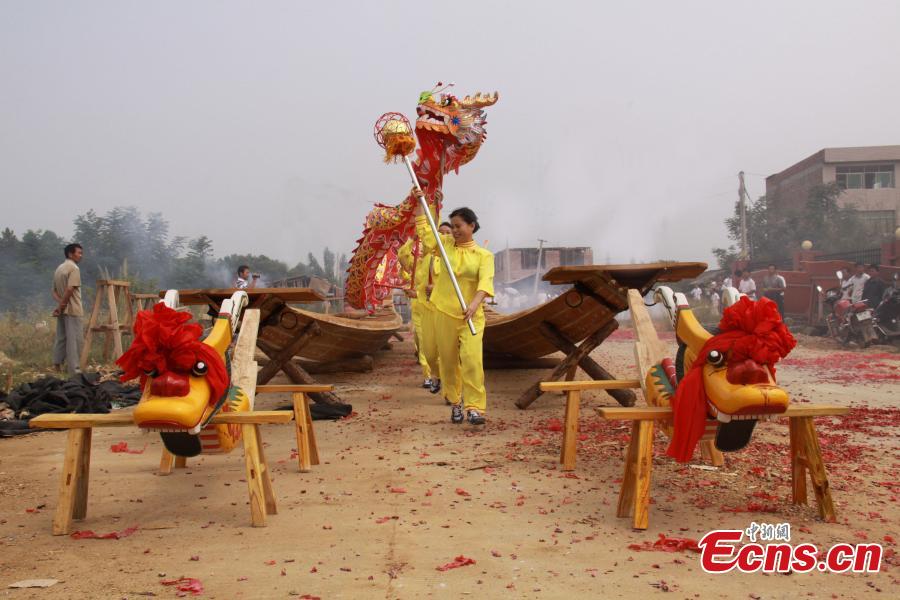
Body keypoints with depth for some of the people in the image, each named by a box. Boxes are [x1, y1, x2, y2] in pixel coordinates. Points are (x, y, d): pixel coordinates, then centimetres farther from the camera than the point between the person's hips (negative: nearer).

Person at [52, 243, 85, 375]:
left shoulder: (59, 268, 16)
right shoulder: (74, 268, -12)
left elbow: (53, 290, 14)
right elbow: (70, 289, -23)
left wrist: (60, 303, -2)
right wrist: (61, 305, -14)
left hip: (62, 309, 9)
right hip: (72, 309, -9)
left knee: (61, 337, 16)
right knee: (75, 339, -7)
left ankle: (58, 364, 22)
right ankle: (74, 369, -8)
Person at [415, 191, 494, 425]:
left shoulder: (484, 255, 0)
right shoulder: (447, 244, 9)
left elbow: (485, 281, -15)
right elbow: (424, 230, 11)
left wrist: (474, 303, -32)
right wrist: (419, 203, 5)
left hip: (471, 315, -2)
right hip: (444, 312, 3)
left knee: (471, 359, -14)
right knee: (448, 360, 8)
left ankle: (475, 407, -12)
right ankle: (454, 402, 22)